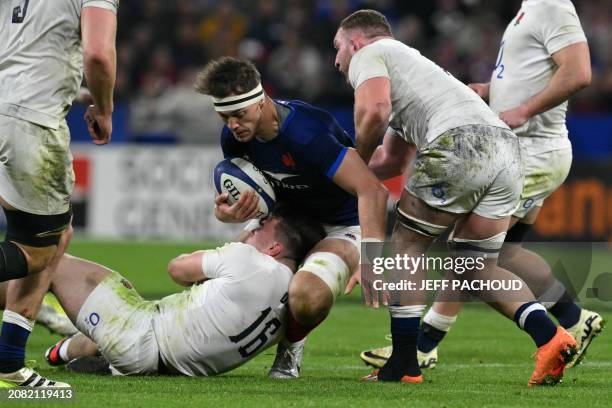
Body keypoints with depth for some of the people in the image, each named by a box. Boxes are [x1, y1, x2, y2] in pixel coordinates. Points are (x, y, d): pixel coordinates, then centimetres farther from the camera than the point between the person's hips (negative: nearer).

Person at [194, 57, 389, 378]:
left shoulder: (305, 132, -34)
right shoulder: (233, 136, -10)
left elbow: (372, 190, -39)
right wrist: (226, 213, -22)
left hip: (342, 225, -8)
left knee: (307, 300, -34)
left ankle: (290, 346, 3)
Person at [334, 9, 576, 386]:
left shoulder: (368, 56, 13)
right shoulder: (408, 60, 39)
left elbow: (374, 110, -10)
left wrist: (358, 161, 6)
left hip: (460, 143, -8)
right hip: (506, 147, 8)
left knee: (407, 248, 8)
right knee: (478, 270, 15)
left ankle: (404, 365, 7)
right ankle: (551, 337, -6)